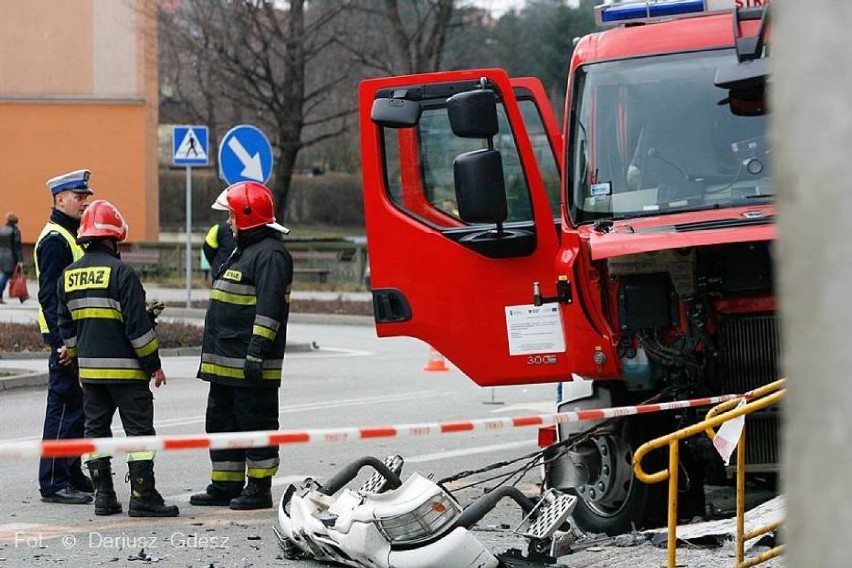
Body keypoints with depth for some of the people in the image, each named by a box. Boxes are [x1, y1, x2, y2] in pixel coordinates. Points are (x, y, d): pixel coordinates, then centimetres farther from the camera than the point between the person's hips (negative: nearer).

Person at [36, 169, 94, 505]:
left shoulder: (73, 236, 18)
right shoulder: (54, 240, -14)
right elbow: (50, 295, -20)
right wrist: (63, 341, -25)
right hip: (66, 340, -10)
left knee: (77, 408, 15)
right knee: (63, 408, -8)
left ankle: (72, 474, 23)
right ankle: (53, 483, -6)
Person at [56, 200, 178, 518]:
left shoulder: (69, 276, 7)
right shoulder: (120, 273, -14)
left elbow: (66, 325, 14)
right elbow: (138, 325, -14)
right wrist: (154, 364, -7)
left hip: (89, 369, 6)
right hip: (125, 368, -6)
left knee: (96, 428, 13)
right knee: (139, 429, -2)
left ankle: (103, 495, 12)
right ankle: (142, 497, -5)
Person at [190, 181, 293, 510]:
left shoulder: (270, 254, -14)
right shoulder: (243, 251, 20)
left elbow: (269, 309, -22)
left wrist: (257, 351, -26)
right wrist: (213, 354, 27)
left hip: (251, 365, -11)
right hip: (226, 364, 11)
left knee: (256, 423, -4)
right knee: (221, 422, 13)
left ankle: (259, 489, 1)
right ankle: (225, 486, 20)